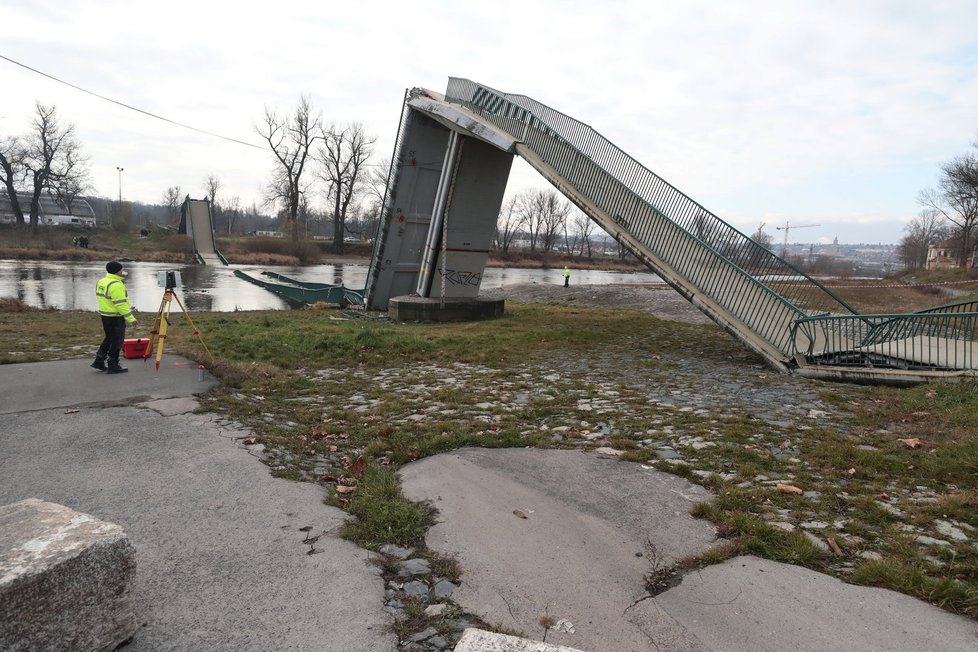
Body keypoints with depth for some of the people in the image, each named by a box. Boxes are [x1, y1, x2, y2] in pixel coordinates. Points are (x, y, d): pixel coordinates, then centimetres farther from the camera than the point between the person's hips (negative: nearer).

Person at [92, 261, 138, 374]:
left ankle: (99, 361, 25)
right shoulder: (116, 285, -21)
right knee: (117, 341, 1)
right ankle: (113, 365, 7)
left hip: (104, 315, 10)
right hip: (115, 317, -10)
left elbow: (105, 300, 17)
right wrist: (131, 319, -21)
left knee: (109, 338, 22)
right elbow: (121, 304, -24)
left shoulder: (101, 282, 10)